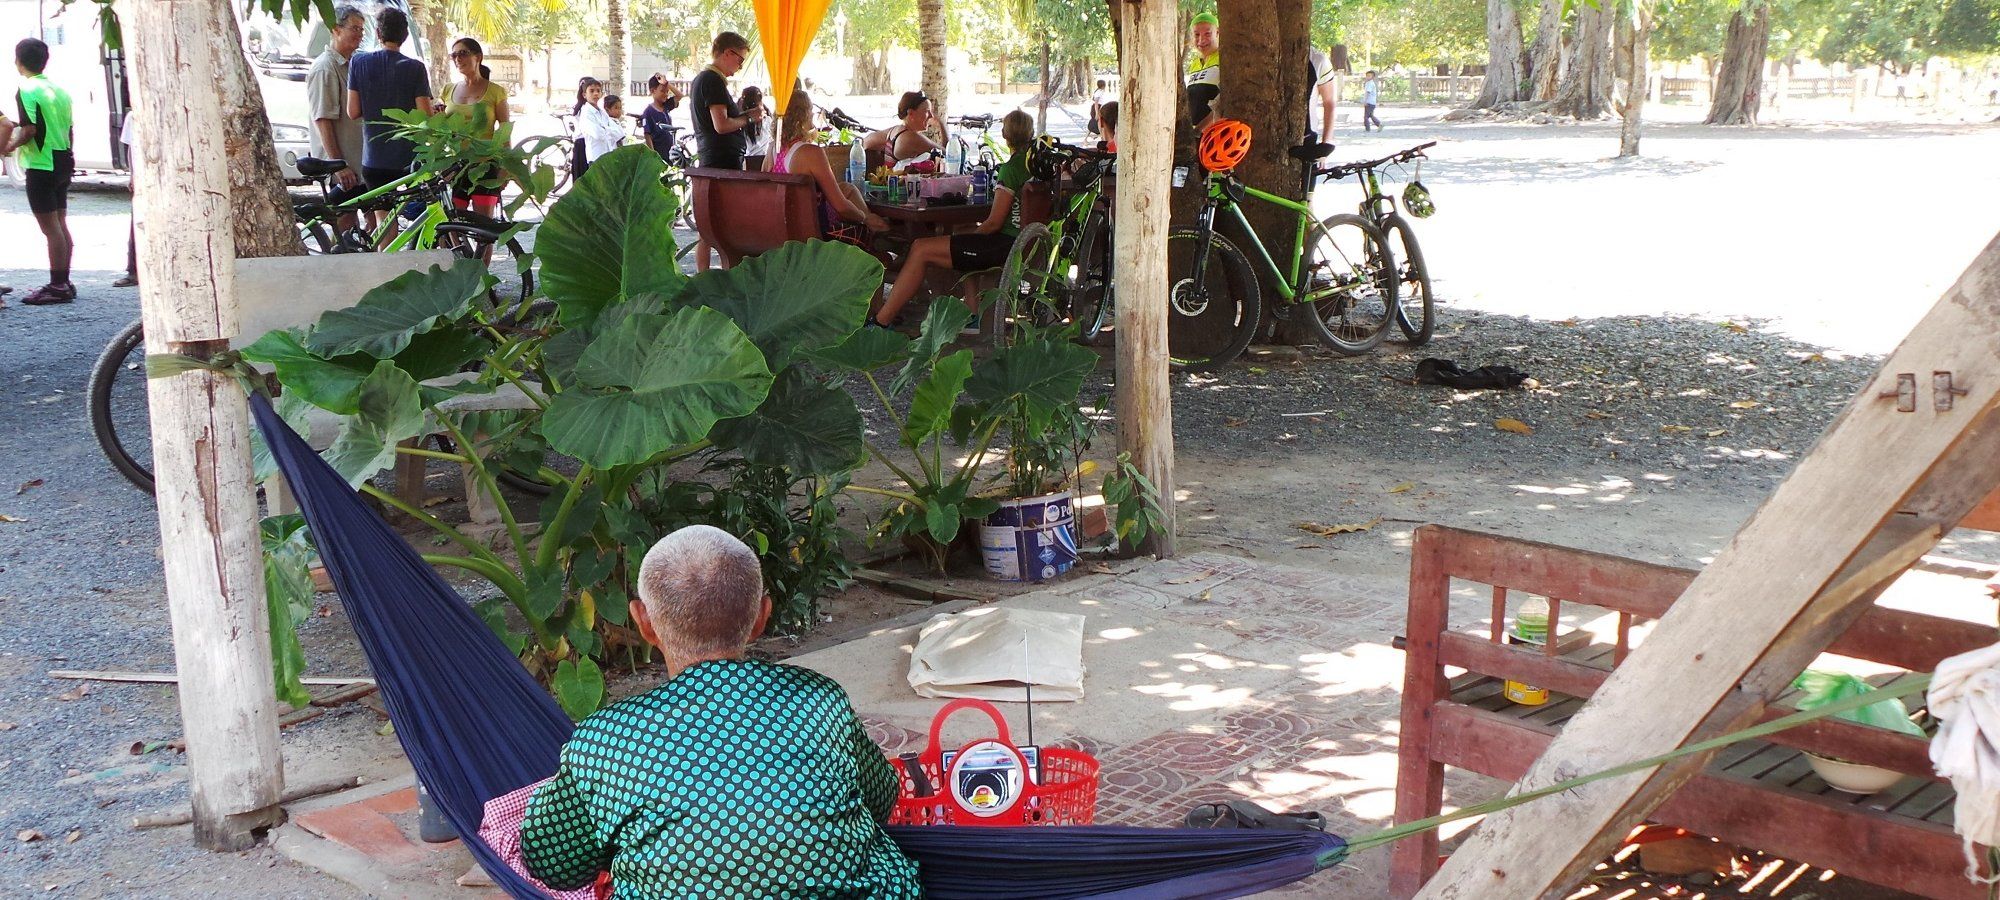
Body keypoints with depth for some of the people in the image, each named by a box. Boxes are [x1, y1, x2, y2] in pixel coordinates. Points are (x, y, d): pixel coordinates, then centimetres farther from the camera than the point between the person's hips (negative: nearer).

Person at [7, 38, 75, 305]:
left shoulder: (27, 90, -12)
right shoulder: (60, 90, 11)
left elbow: (30, 129, -19)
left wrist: (10, 146, -4)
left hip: (41, 166, -8)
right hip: (63, 162, 8)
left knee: (51, 228, -6)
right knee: (61, 225, 11)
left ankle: (57, 286, -5)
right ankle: (64, 283, 14)